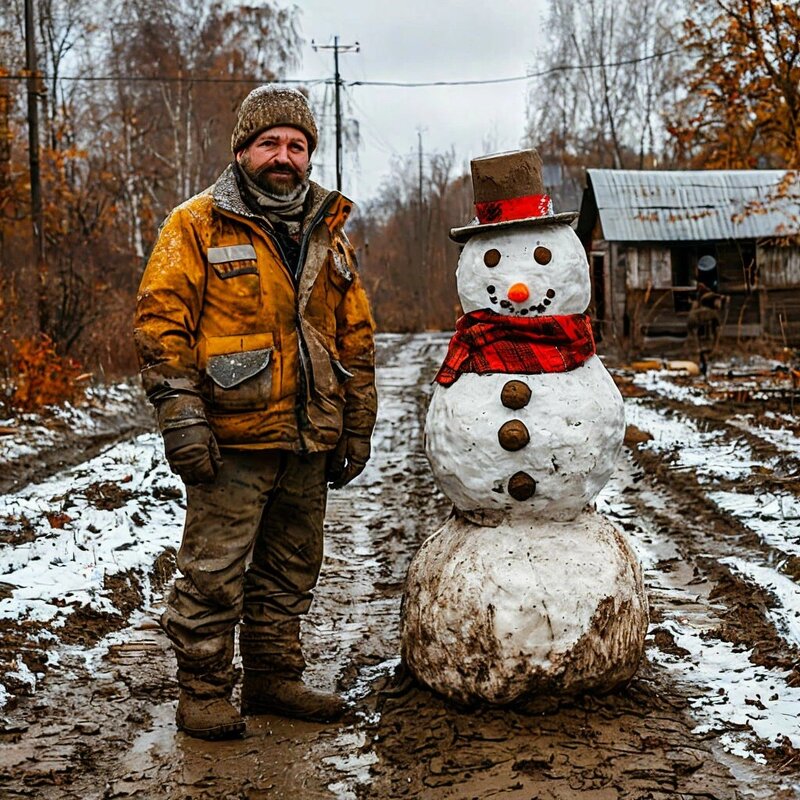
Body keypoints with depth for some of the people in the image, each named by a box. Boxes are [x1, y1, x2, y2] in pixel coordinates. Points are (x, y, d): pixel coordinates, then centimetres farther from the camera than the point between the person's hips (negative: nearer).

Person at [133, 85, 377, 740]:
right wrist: (181, 415, -16)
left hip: (308, 440, 6)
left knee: (292, 568, 14)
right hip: (233, 438, -6)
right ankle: (204, 692, 10)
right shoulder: (198, 227, -1)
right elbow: (161, 320, -8)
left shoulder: (328, 234, 16)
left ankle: (275, 677, 27)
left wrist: (356, 429, 15)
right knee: (215, 570, -3)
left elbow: (356, 336, 19)